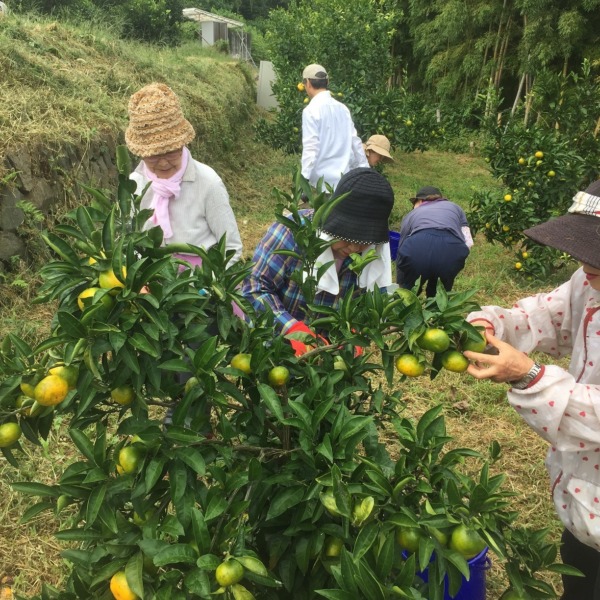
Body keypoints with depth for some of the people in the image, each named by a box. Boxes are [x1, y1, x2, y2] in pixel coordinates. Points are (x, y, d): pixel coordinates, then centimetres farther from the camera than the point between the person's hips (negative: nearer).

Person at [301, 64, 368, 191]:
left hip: (322, 181, -6)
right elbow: (355, 142, 11)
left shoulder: (311, 110, -10)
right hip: (344, 178, 6)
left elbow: (310, 149, -16)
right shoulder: (342, 108, 9)